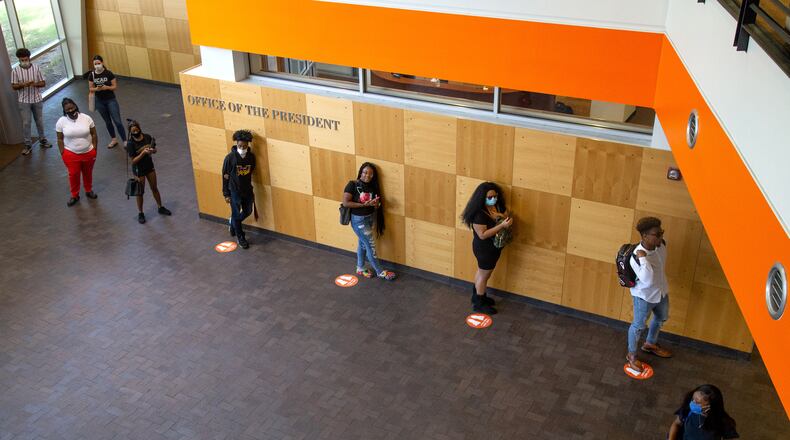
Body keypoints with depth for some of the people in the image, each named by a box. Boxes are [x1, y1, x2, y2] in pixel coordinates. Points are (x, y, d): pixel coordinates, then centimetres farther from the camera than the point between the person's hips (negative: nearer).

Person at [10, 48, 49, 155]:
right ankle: (28, 145, 10)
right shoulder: (15, 71, -8)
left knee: (39, 121, 15)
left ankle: (42, 140, 31)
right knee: (26, 123, 2)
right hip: (24, 101, -1)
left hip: (37, 99, 1)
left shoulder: (36, 68, -5)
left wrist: (35, 84, -23)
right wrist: (23, 84, -24)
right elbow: (13, 86, -5)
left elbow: (43, 83, -2)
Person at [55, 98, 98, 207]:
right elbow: (60, 139, -3)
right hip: (71, 154, -1)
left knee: (88, 173, 19)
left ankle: (89, 191, 42)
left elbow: (94, 134, -2)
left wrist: (94, 149, -2)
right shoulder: (61, 122, -11)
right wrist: (63, 154, -4)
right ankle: (75, 195, 27)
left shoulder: (86, 118, -11)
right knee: (73, 175, 9)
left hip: (88, 153, 1)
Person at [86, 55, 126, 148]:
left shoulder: (109, 73, -13)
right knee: (107, 121, 15)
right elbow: (91, 89, 2)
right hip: (99, 101, 3)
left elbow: (115, 86, -8)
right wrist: (96, 89, -19)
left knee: (117, 121, -7)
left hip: (111, 100, -3)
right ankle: (114, 140, 29)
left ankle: (125, 141, -1)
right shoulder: (92, 75, -4)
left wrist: (107, 87, -26)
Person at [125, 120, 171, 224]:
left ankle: (160, 208, 39)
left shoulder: (147, 137, -10)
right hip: (138, 169, -4)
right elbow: (133, 160, -20)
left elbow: (155, 150, 3)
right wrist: (143, 153, -32)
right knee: (140, 192, 11)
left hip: (149, 166, 4)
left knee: (154, 188, 21)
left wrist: (152, 150, -20)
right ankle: (140, 213, 28)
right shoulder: (130, 144, -21)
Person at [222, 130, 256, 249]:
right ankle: (240, 237, 26)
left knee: (247, 212, 18)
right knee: (236, 214, 7)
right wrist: (226, 194, -9)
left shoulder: (251, 157, -8)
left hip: (247, 190, 4)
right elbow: (225, 177, -11)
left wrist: (250, 188, 12)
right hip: (235, 191, -4)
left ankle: (233, 224, 47)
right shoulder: (230, 158, -18)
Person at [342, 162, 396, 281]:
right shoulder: (352, 185, -17)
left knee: (363, 243, 20)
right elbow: (345, 203, -22)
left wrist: (376, 204, -18)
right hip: (358, 219, -7)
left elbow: (376, 204, 7)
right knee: (370, 245, 1)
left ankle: (360, 268, 36)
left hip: (370, 218, 7)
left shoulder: (372, 186, 1)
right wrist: (363, 204, -26)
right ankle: (380, 272, 12)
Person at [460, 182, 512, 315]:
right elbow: (482, 234, -30)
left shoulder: (498, 205, -7)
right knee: (484, 275, 9)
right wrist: (502, 225, -36)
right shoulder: (478, 213, -30)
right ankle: (479, 304, 29)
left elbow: (508, 218, 4)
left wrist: (504, 217, -21)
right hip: (484, 248, -8)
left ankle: (477, 295, 46)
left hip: (494, 246, 8)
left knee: (482, 271, 25)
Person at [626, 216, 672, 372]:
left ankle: (650, 344, 56)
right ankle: (631, 355, 37)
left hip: (661, 291, 8)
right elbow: (647, 279, -44)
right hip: (644, 295, -8)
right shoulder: (637, 256, -35)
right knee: (639, 325, 13)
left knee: (661, 318, 30)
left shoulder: (661, 244, -15)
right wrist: (642, 258, -45)